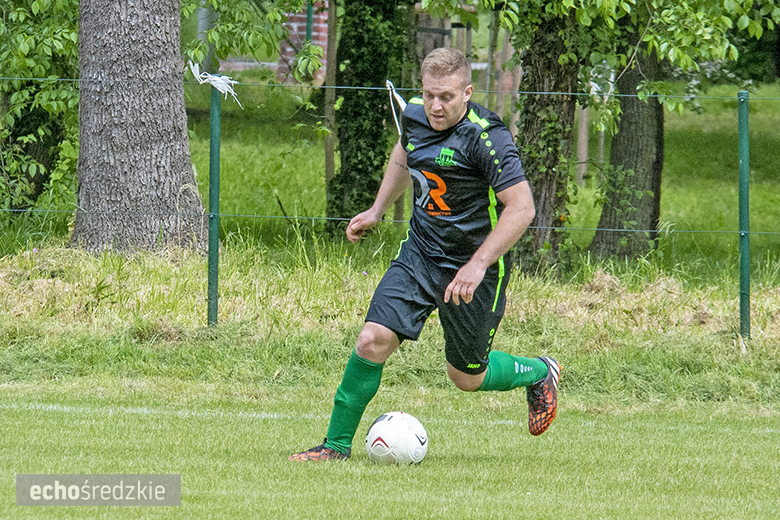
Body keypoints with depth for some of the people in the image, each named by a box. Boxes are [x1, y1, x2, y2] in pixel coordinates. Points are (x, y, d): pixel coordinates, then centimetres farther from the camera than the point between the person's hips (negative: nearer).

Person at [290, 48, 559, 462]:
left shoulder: (486, 137, -24)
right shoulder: (414, 115, -3)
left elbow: (521, 208, -26)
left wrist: (478, 264, -31)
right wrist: (377, 210, 24)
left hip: (471, 269, -5)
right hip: (419, 253, 5)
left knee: (467, 377, 9)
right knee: (373, 341, -12)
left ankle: (538, 373, 40)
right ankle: (337, 444, 0)